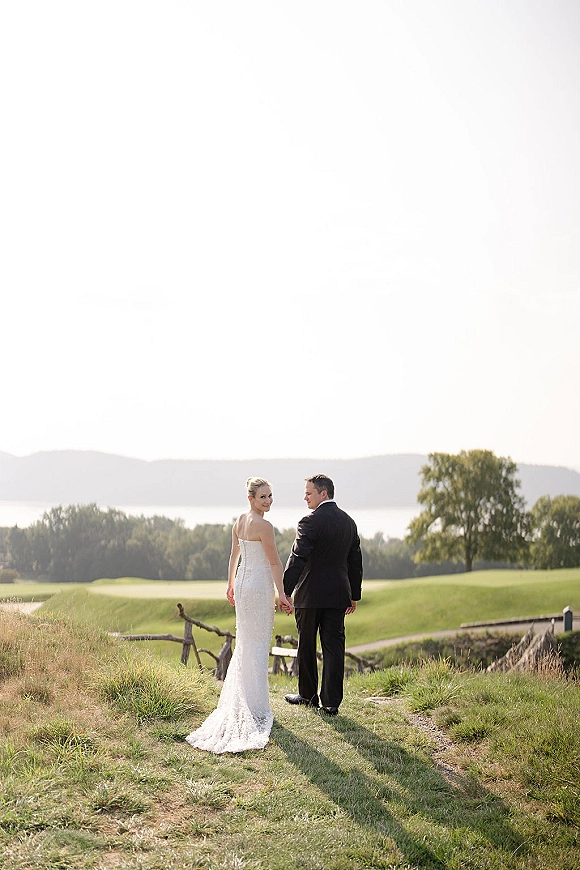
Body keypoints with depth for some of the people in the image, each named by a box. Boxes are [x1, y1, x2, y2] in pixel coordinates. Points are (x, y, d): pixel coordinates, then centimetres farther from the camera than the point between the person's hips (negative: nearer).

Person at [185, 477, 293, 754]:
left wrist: (231, 584, 25)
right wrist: (282, 595, -12)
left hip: (243, 583, 8)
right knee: (258, 645, 0)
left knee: (245, 642, 18)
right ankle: (256, 705, 6)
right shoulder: (263, 526, -17)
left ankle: (238, 700, 27)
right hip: (260, 586, -8)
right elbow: (275, 562, -15)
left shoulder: (240, 521, 8)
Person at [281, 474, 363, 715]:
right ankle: (331, 702, 4)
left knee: (306, 646, 11)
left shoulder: (311, 522, -13)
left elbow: (297, 560, -18)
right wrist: (354, 595, 21)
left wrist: (285, 592, -15)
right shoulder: (349, 522, 9)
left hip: (310, 594, -5)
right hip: (338, 595, 5)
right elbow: (355, 562, 14)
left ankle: (308, 695, 23)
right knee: (334, 647, 5)